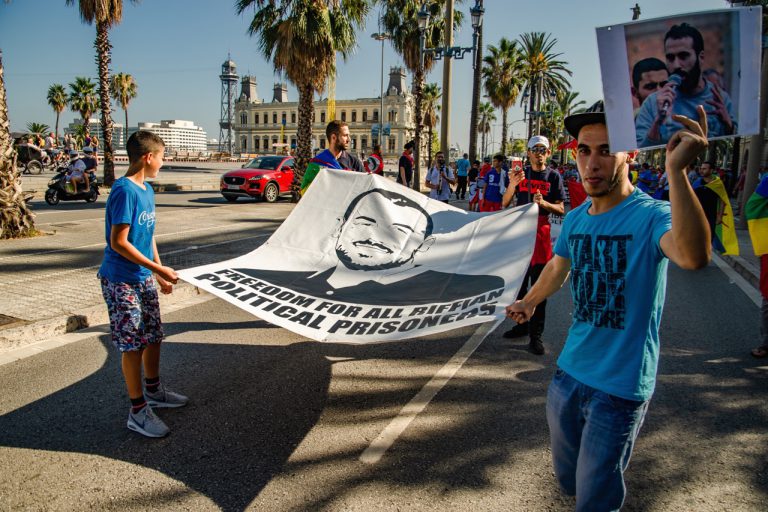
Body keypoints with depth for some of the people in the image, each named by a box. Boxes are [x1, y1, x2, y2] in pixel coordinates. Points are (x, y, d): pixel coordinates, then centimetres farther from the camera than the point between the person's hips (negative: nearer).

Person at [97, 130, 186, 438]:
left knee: (154, 336, 17)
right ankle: (138, 411, 11)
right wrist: (159, 269, -20)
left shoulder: (147, 190, 8)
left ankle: (153, 391, 35)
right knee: (133, 344, -1)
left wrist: (159, 273, 14)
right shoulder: (124, 191, -19)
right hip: (122, 282, -9)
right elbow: (118, 242, -22)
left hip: (144, 278, 9)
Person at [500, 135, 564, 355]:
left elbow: (561, 209, 0)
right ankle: (522, 324, 28)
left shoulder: (553, 176, 2)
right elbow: (505, 203, 2)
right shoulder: (521, 174, 8)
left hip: (541, 232, -3)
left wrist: (544, 203, -19)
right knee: (518, 282, 12)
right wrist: (512, 185, -15)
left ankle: (536, 335, 4)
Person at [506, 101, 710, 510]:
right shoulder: (575, 220, 1)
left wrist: (676, 169, -51)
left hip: (620, 387, -6)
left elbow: (694, 256, -43)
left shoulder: (652, 216, -19)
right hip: (568, 373, 6)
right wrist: (529, 302, 33)